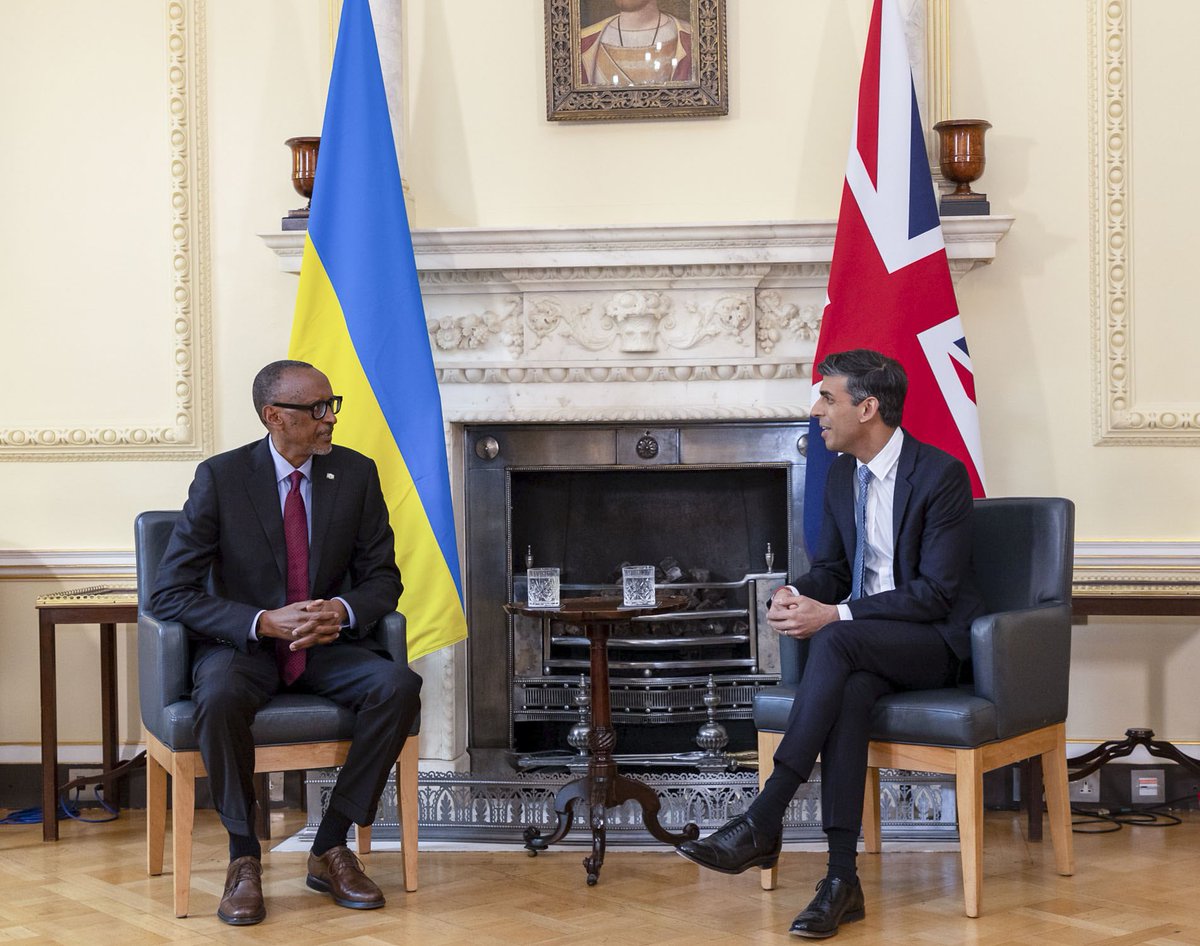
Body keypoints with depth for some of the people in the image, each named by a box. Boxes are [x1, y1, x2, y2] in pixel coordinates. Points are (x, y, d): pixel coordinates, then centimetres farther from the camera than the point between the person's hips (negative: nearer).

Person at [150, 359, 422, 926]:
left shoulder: (356, 474, 1)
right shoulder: (220, 478, -8)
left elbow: (383, 577, 6)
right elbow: (169, 595, -10)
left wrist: (343, 610, -18)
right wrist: (263, 622, -24)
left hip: (327, 646, 3)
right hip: (242, 646, -3)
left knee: (399, 686, -26)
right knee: (220, 698, -37)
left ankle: (330, 849, -13)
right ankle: (244, 858, -17)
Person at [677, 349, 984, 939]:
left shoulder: (942, 475, -14)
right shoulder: (842, 474, 10)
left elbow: (936, 592, -18)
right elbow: (830, 567, 14)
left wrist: (835, 616, -24)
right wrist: (794, 597, -11)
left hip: (936, 641, -5)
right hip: (866, 645, 5)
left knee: (837, 641, -35)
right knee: (850, 691, -32)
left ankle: (762, 822, -34)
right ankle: (842, 879, -33)